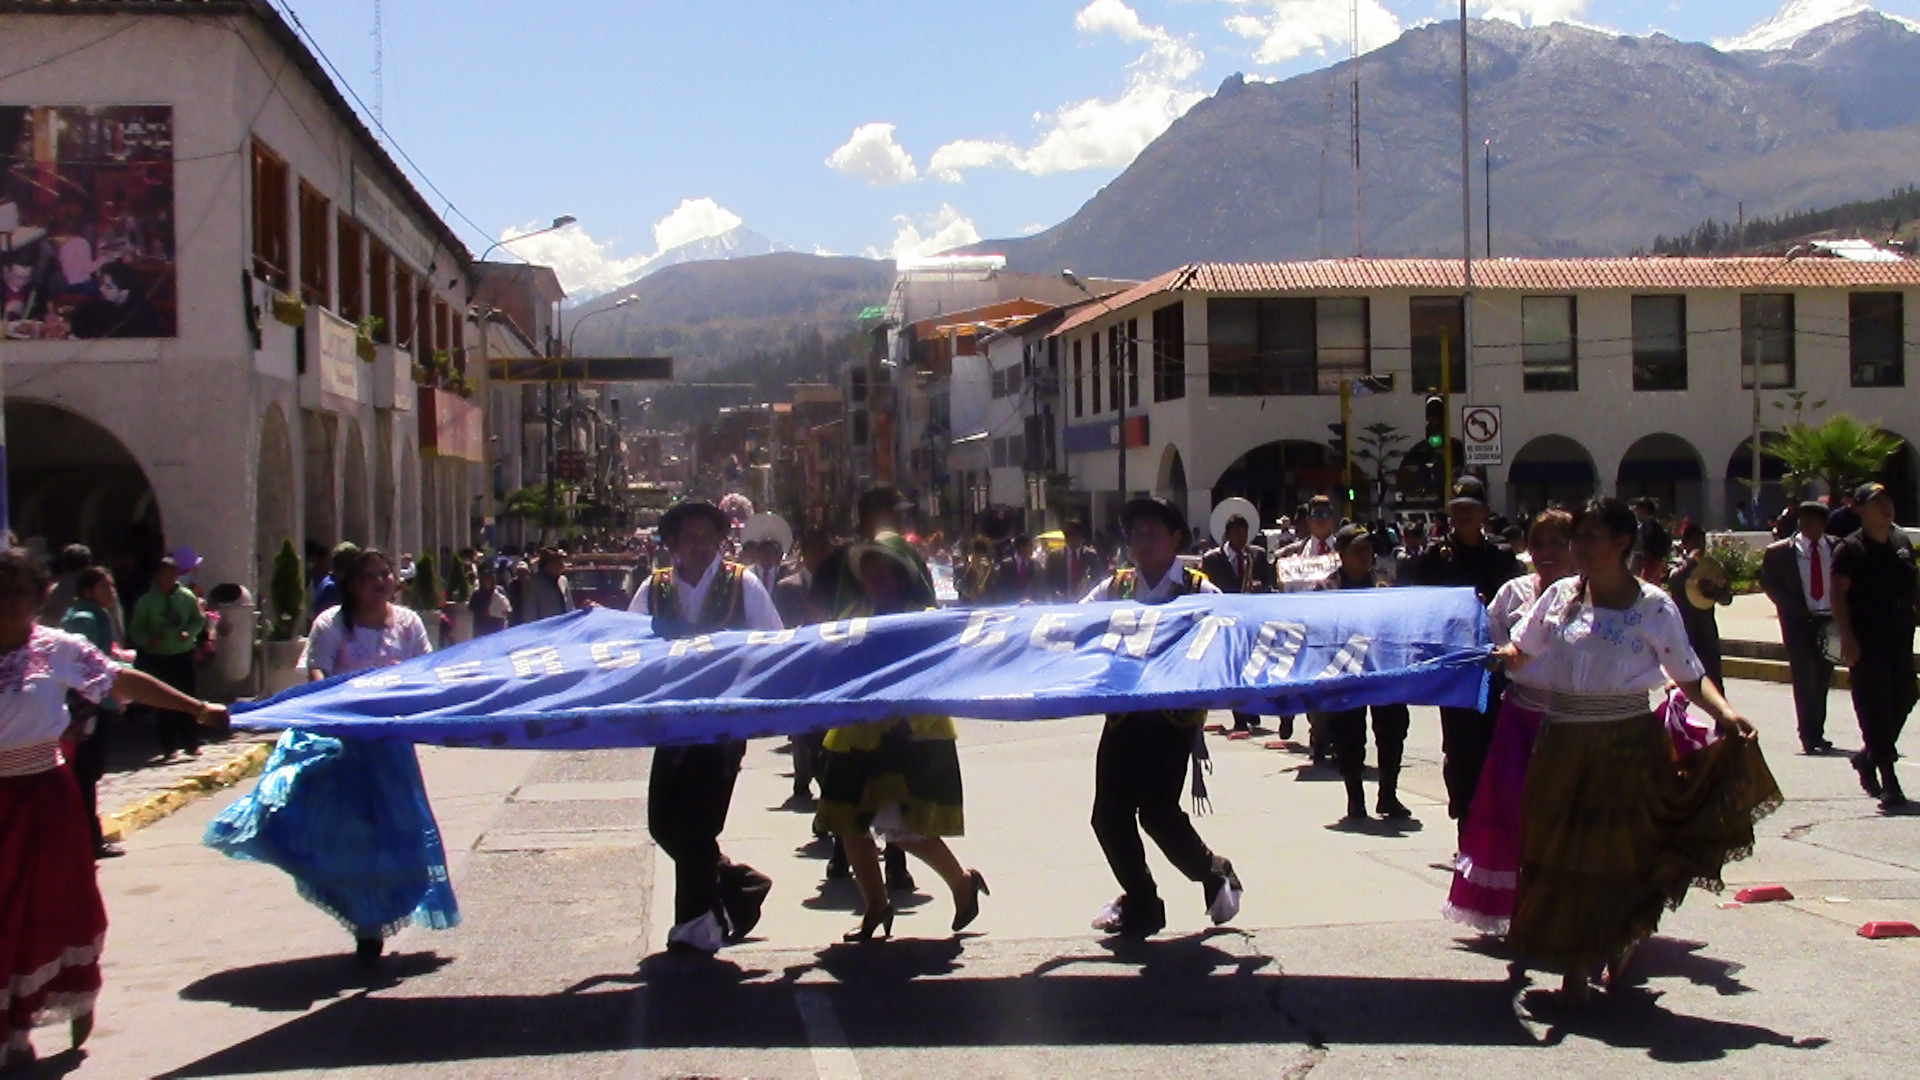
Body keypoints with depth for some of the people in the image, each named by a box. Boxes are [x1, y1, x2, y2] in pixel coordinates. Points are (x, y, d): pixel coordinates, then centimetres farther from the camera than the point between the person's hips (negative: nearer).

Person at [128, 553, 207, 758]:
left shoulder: (187, 596, 0)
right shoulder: (146, 601, -3)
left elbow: (199, 619, 9)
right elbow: (135, 629, 1)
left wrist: (190, 632, -10)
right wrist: (148, 639, -18)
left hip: (183, 655, 1)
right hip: (157, 658, -1)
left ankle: (191, 742, 12)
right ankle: (169, 745, 12)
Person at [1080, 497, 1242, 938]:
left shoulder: (1198, 591, 0)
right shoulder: (1115, 587, 9)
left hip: (1175, 715, -4)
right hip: (1123, 715, 4)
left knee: (1156, 810, -11)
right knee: (1109, 814, 1)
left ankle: (1214, 874, 18)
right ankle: (1139, 903, 22)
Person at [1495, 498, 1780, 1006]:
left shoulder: (1653, 605, -5)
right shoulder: (1560, 597, 4)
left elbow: (1689, 675, -6)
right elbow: (1521, 650, 13)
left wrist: (1726, 714, -22)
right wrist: (1503, 656, -10)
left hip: (1627, 745, -3)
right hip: (1563, 745, 3)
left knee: (1618, 853, 4)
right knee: (1562, 854, 4)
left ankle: (1619, 942, 31)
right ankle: (1573, 968, 15)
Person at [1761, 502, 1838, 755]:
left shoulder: (1836, 548, 6)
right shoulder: (1779, 552, 0)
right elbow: (1768, 583, 1)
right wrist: (1796, 608, -9)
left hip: (1829, 620, 3)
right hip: (1799, 621, -3)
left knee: (1823, 678, 8)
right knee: (1805, 678, -8)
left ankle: (1817, 734, 19)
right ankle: (1809, 735, -3)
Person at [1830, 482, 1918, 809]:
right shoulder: (1850, 548, -6)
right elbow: (1838, 594, -12)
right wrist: (1847, 637, -20)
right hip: (1867, 642, -6)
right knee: (1875, 708, -6)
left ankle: (1868, 758, 30)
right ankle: (1889, 782, -4)